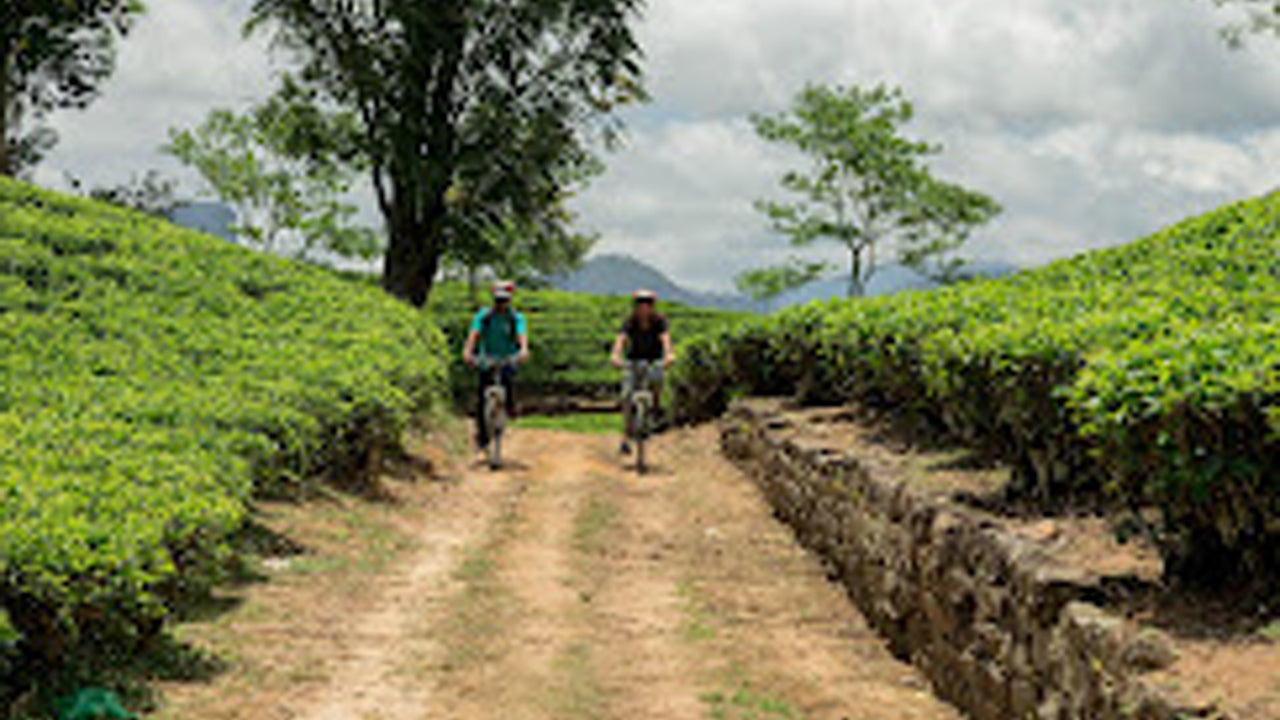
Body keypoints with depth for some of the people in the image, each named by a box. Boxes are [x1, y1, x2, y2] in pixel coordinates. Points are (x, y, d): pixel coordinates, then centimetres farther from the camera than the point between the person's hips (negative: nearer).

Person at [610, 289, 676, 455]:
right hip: (634, 361, 1)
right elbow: (620, 339, -31)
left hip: (654, 360, -1)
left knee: (656, 378, -35)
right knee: (627, 394, -17)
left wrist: (669, 354, -54)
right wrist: (616, 355, -52)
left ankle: (656, 407, -5)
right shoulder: (630, 323, -15)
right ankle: (626, 437, -10)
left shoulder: (659, 321, -16)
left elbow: (665, 338, -33)